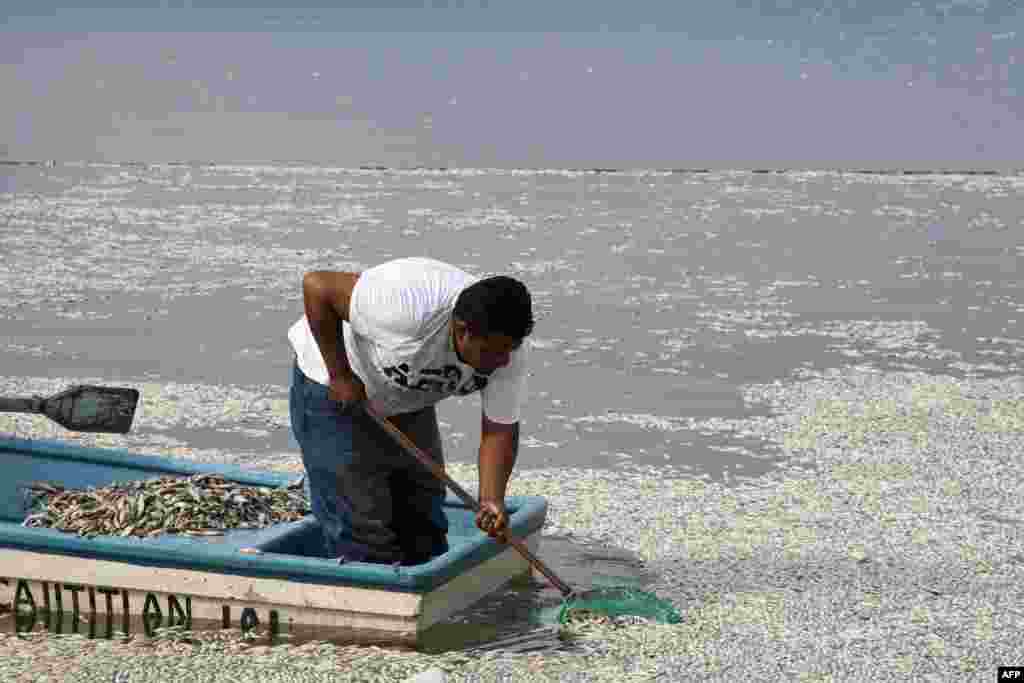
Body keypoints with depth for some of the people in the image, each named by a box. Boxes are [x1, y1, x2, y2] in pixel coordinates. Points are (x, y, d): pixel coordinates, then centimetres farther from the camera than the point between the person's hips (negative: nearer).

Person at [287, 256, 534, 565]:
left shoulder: (509, 352, -21)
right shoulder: (410, 310, -41)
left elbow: (499, 431, -13)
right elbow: (316, 285, -32)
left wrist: (491, 501, -29)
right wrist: (339, 374, -28)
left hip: (408, 403, 6)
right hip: (335, 394, -6)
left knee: (424, 529, 10)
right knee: (364, 535, -10)